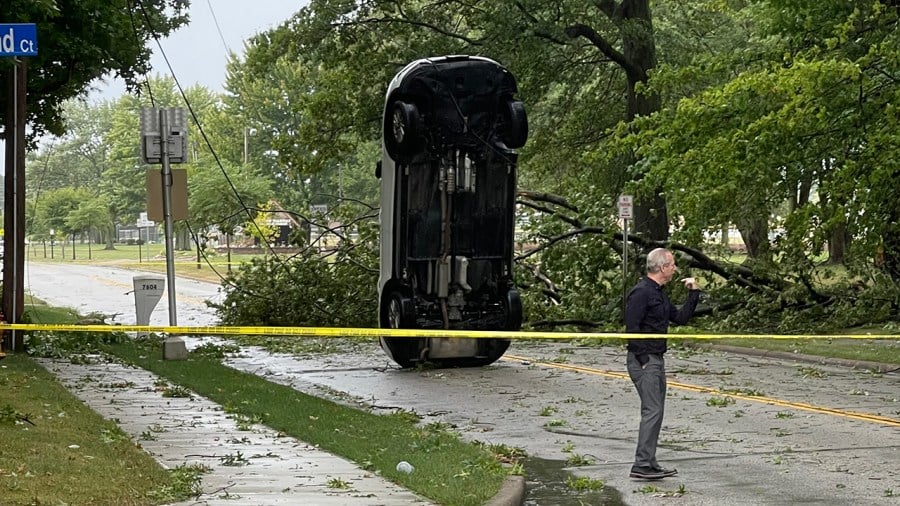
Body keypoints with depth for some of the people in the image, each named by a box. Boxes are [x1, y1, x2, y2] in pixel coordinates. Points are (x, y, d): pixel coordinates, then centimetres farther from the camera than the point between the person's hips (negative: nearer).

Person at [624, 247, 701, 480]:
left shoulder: (659, 293, 17)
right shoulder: (641, 292, -15)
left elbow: (681, 317, 21)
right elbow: (632, 328, -20)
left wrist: (694, 293, 13)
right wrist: (644, 360, -20)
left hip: (656, 359, 10)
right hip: (643, 360, -10)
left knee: (655, 411, 12)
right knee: (652, 411, -13)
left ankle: (649, 463, 17)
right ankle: (642, 465, -13)